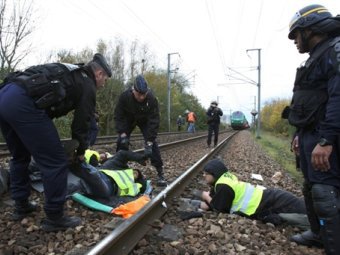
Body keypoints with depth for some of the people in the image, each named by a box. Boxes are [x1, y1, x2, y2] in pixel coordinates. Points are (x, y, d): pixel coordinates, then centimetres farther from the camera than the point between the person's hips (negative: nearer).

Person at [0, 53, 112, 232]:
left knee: (20, 157, 25)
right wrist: (80, 151, 24)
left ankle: (21, 205, 37)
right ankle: (54, 218, 9)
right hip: (23, 103, -10)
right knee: (55, 162, -1)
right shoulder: (88, 85, 8)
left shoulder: (69, 73, 32)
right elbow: (81, 123, 8)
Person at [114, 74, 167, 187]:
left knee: (152, 143, -16)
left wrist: (149, 142, -39)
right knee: (121, 142, -10)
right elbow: (118, 116, -21)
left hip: (145, 120, -1)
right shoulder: (124, 96, -32)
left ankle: (160, 173, -10)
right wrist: (122, 133, -31)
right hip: (128, 119, 2)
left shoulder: (152, 98, -36)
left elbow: (154, 121, -34)